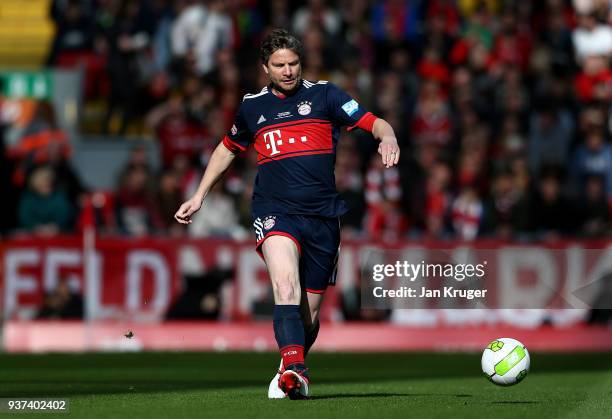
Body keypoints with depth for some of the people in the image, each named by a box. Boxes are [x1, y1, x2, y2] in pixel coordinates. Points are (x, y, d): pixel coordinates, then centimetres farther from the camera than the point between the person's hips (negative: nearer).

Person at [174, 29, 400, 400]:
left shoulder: (323, 95, 5)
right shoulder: (252, 107, 12)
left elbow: (373, 123, -3)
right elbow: (228, 149, 29)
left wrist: (388, 137, -26)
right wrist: (199, 197, 27)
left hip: (323, 215, 1)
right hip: (275, 212, 0)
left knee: (309, 311, 6)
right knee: (285, 281, -30)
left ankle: (292, 367, 33)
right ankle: (295, 369, -41)